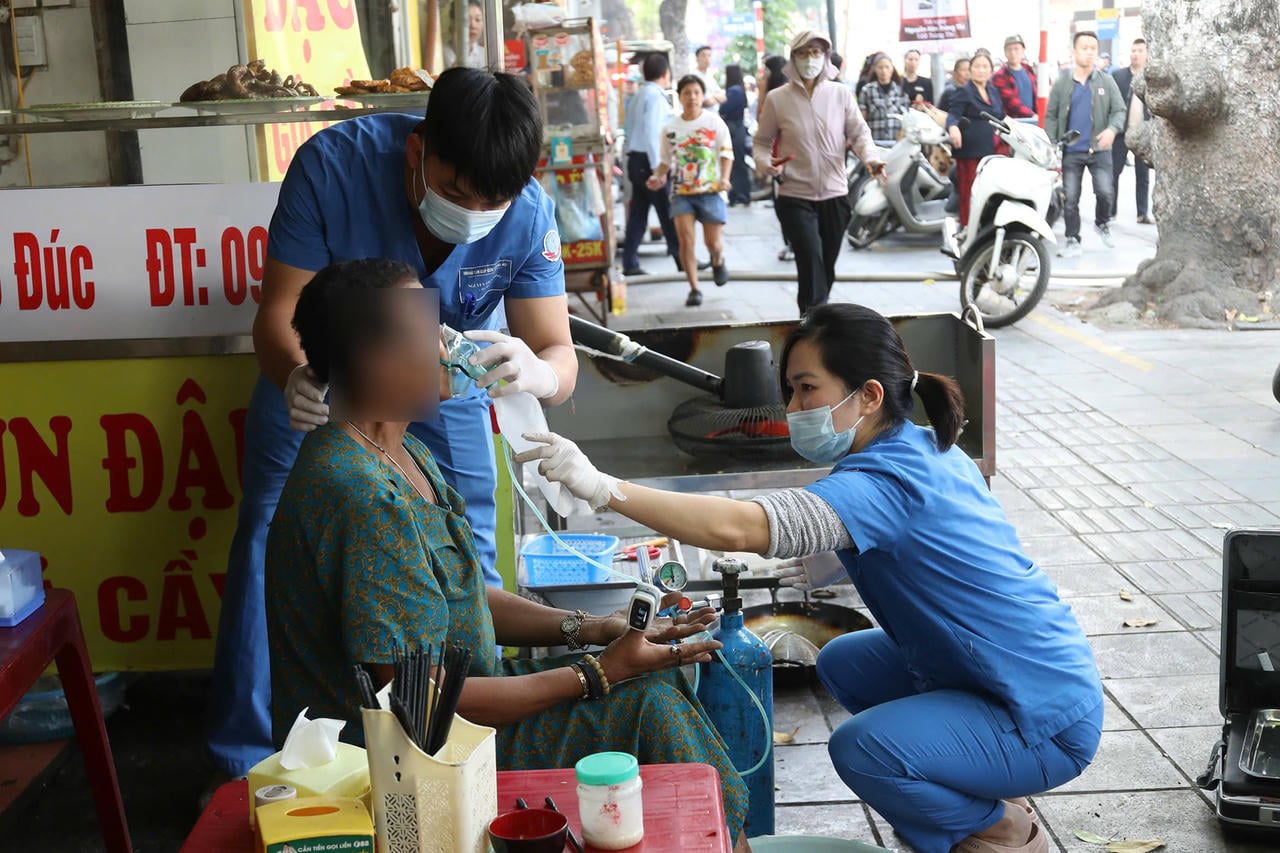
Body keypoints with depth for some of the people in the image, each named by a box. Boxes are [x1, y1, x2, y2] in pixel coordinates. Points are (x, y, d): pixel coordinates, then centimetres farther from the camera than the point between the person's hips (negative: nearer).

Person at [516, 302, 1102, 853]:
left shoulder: (887, 482, -27)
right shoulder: (931, 449, 3)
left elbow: (740, 528, -40)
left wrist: (603, 488, -40)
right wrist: (844, 563, 6)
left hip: (1050, 719, -10)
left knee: (862, 749, -27)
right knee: (840, 664, 15)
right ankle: (986, 803, 20)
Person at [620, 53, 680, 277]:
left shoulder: (638, 95, 16)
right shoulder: (656, 96, -11)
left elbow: (629, 130, 13)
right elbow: (652, 132, -19)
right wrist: (657, 166, -21)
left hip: (635, 159, 9)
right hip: (649, 160, -9)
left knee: (638, 213, 9)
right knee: (668, 212, -1)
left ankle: (630, 263, 9)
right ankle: (683, 259, 5)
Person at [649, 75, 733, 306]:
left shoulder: (714, 122, -1)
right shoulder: (670, 128, 5)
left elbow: (727, 153, -2)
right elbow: (666, 161, 14)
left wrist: (724, 178, -18)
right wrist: (657, 176, -5)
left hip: (710, 191, -1)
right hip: (681, 192, 1)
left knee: (713, 242, 4)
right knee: (686, 239, -11)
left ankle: (718, 261, 42)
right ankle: (694, 289, -2)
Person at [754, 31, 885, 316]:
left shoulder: (840, 94, 5)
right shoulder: (777, 98, 0)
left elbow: (859, 132, 4)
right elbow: (761, 141, 7)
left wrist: (871, 157, -17)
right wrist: (765, 164, -14)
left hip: (835, 195, 3)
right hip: (795, 197, -3)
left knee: (827, 266, 12)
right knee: (810, 258, -19)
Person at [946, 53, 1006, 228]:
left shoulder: (994, 92, 21)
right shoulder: (963, 92, 2)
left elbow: (1002, 118, 30)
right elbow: (953, 114, -12)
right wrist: (953, 127, -33)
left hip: (992, 152, 6)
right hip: (970, 151, -6)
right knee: (969, 193, -8)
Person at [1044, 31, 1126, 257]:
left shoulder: (1106, 81, 3)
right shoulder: (1062, 82, 3)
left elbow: (1119, 110, 0)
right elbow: (1051, 116, 4)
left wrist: (1112, 129, -21)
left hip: (1099, 149, 0)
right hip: (1071, 151, 0)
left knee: (1105, 192, -10)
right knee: (1070, 198, 1)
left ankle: (1101, 224, 19)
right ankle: (1072, 240, 13)